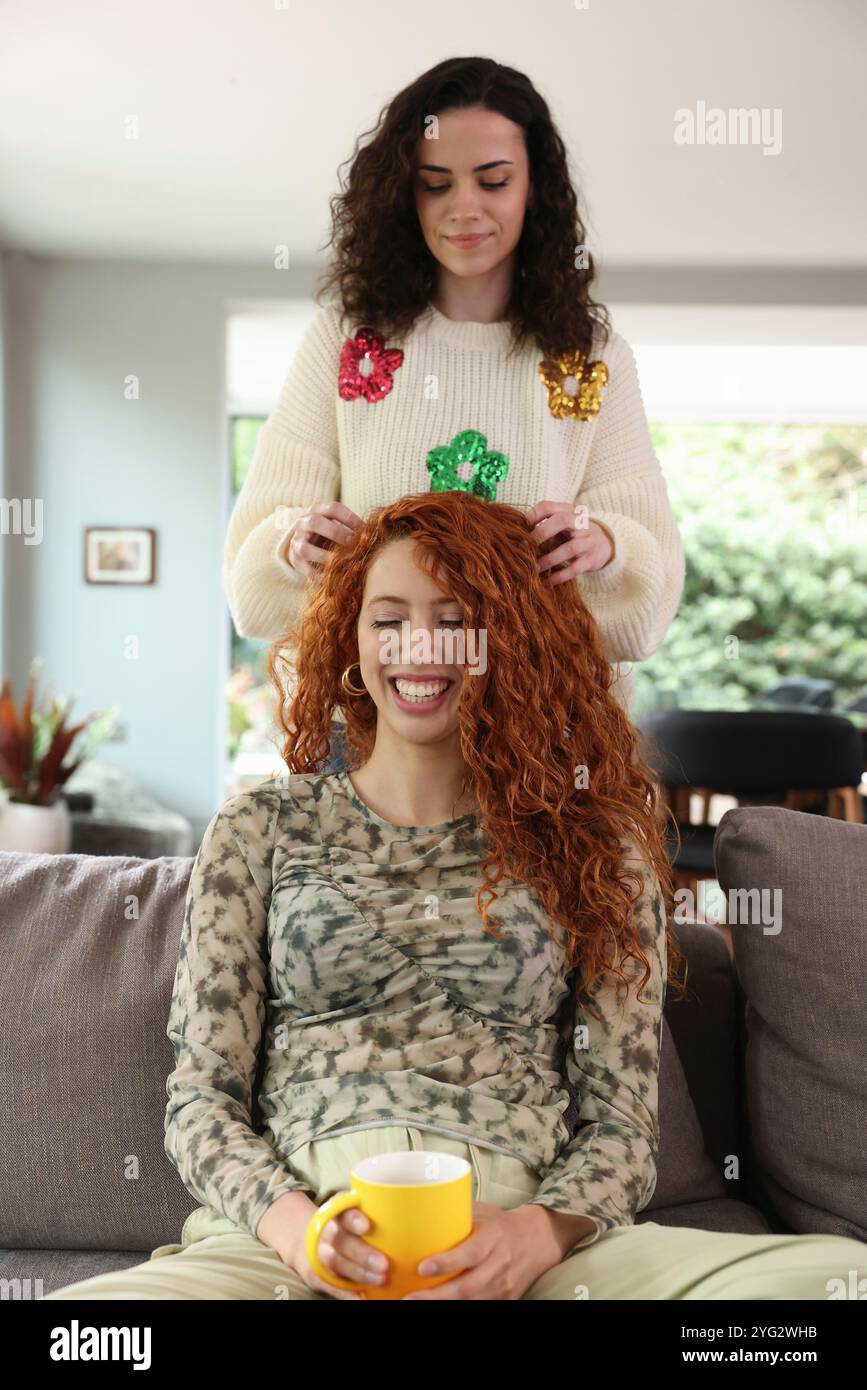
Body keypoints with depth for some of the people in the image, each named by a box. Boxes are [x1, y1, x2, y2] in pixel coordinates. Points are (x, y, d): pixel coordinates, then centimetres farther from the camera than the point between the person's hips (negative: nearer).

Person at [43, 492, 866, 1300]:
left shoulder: (591, 841, 12)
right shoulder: (260, 831, 13)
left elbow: (620, 1124, 7)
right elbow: (200, 1094, 9)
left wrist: (539, 1233, -14)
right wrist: (286, 1218, -13)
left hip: (517, 1232, 1)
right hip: (291, 1232, -1)